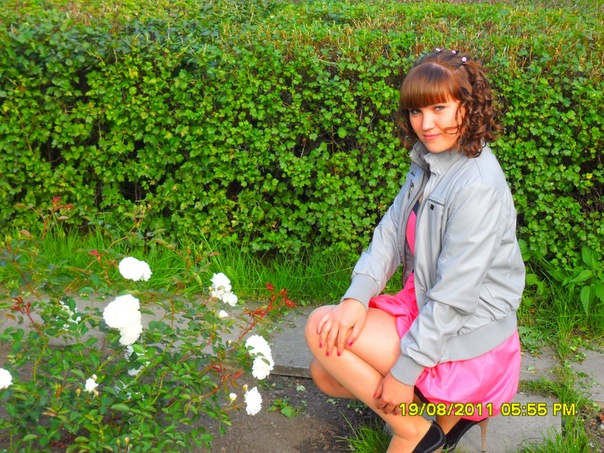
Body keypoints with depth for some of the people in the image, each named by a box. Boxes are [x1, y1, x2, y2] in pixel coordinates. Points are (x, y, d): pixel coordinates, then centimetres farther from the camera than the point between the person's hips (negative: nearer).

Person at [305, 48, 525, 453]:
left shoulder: (477, 186, -25)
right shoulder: (429, 161, 3)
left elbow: (455, 294, -25)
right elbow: (391, 231, 1)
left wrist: (405, 371, -19)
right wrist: (357, 297, -15)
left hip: (464, 336, -9)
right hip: (422, 305, 9)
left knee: (319, 325, -14)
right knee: (327, 375, 6)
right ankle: (452, 406, 12)